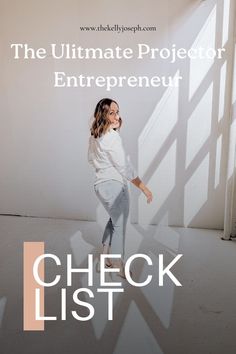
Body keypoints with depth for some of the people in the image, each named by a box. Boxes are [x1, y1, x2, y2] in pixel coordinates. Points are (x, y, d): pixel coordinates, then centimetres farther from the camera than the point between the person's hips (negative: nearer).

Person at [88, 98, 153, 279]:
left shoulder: (95, 135, 7)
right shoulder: (112, 137, -20)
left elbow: (91, 158, 19)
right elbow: (124, 167, -20)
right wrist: (144, 188, -14)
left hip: (101, 184, 9)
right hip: (115, 185, -9)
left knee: (114, 220, 27)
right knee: (119, 225, 6)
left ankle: (107, 257, 42)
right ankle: (118, 267, 22)